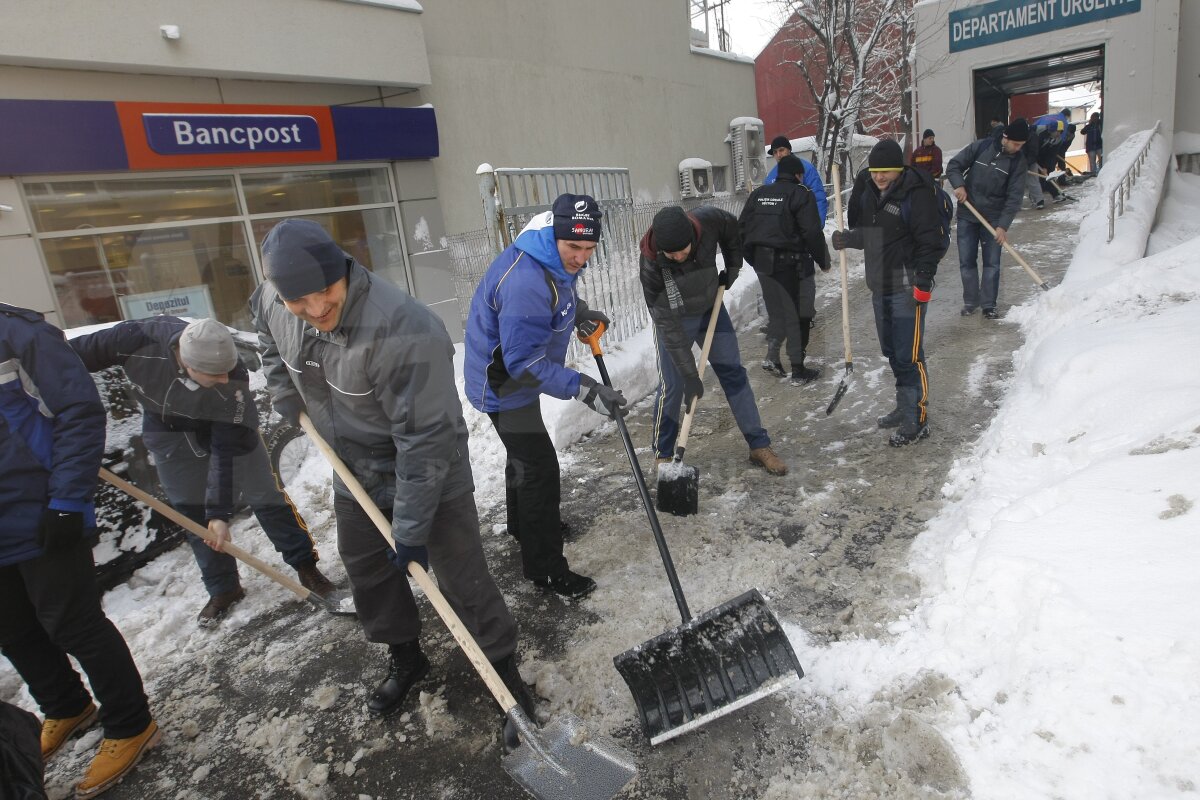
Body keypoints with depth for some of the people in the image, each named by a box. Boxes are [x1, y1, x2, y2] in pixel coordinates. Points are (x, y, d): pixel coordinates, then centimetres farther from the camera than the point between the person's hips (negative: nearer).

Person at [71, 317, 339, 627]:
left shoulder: (233, 380, -36)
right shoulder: (136, 340, -36)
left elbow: (226, 449, -31)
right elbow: (78, 352, -17)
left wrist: (220, 512, -30)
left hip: (226, 425, -2)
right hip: (168, 428, 2)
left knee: (264, 494, -4)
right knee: (192, 511, 6)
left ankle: (305, 566, 10)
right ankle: (223, 589, 21)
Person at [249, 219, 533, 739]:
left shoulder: (404, 332, -37)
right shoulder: (273, 302, -13)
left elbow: (424, 440, -31)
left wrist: (411, 528, -24)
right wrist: (284, 392, 6)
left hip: (430, 477, -7)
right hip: (355, 475, 7)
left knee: (464, 583, -1)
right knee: (368, 574, 20)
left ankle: (504, 672, 21)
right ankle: (404, 659, 44)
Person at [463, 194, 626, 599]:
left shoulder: (557, 259, -4)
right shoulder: (526, 283, -36)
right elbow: (526, 361, -35)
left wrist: (579, 311, 8)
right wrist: (585, 389, -37)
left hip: (517, 371, 10)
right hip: (503, 384, -10)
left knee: (524, 453, 27)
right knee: (539, 468, -6)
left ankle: (523, 524, 51)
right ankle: (546, 568, 9)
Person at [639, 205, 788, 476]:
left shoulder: (708, 220, -28)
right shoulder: (651, 264, -32)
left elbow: (732, 227, 0)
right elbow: (668, 325, -29)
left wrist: (733, 266, -5)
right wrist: (690, 374, -28)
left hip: (711, 308, 3)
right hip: (673, 318, -3)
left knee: (734, 373, 4)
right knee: (672, 386, -6)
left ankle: (759, 445, 14)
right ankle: (663, 454, 14)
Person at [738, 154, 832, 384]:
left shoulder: (758, 194, 11)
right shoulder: (801, 194, -6)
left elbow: (741, 228, 11)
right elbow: (812, 233, -13)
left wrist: (753, 258, 19)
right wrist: (823, 261, -1)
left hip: (762, 262, 6)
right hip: (791, 263, -6)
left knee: (776, 311, 20)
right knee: (797, 315, 3)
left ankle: (772, 357, 13)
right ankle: (798, 370, 7)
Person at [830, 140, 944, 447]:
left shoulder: (916, 194, -15)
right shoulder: (868, 191, 8)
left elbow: (930, 241, -17)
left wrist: (923, 282, -22)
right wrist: (847, 238, -6)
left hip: (907, 288, -8)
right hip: (879, 286, 8)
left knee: (909, 355, -6)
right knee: (892, 352, 18)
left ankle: (917, 421, 4)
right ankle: (904, 408, 34)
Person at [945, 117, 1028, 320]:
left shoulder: (1018, 161, -6)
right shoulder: (980, 147, -6)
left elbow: (1014, 197, -10)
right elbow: (953, 166, 1)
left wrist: (1003, 225, -19)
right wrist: (959, 185, -18)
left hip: (993, 218, 0)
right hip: (967, 215, 0)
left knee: (992, 263, 0)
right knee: (966, 261, 4)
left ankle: (989, 304, 9)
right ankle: (970, 301, 18)